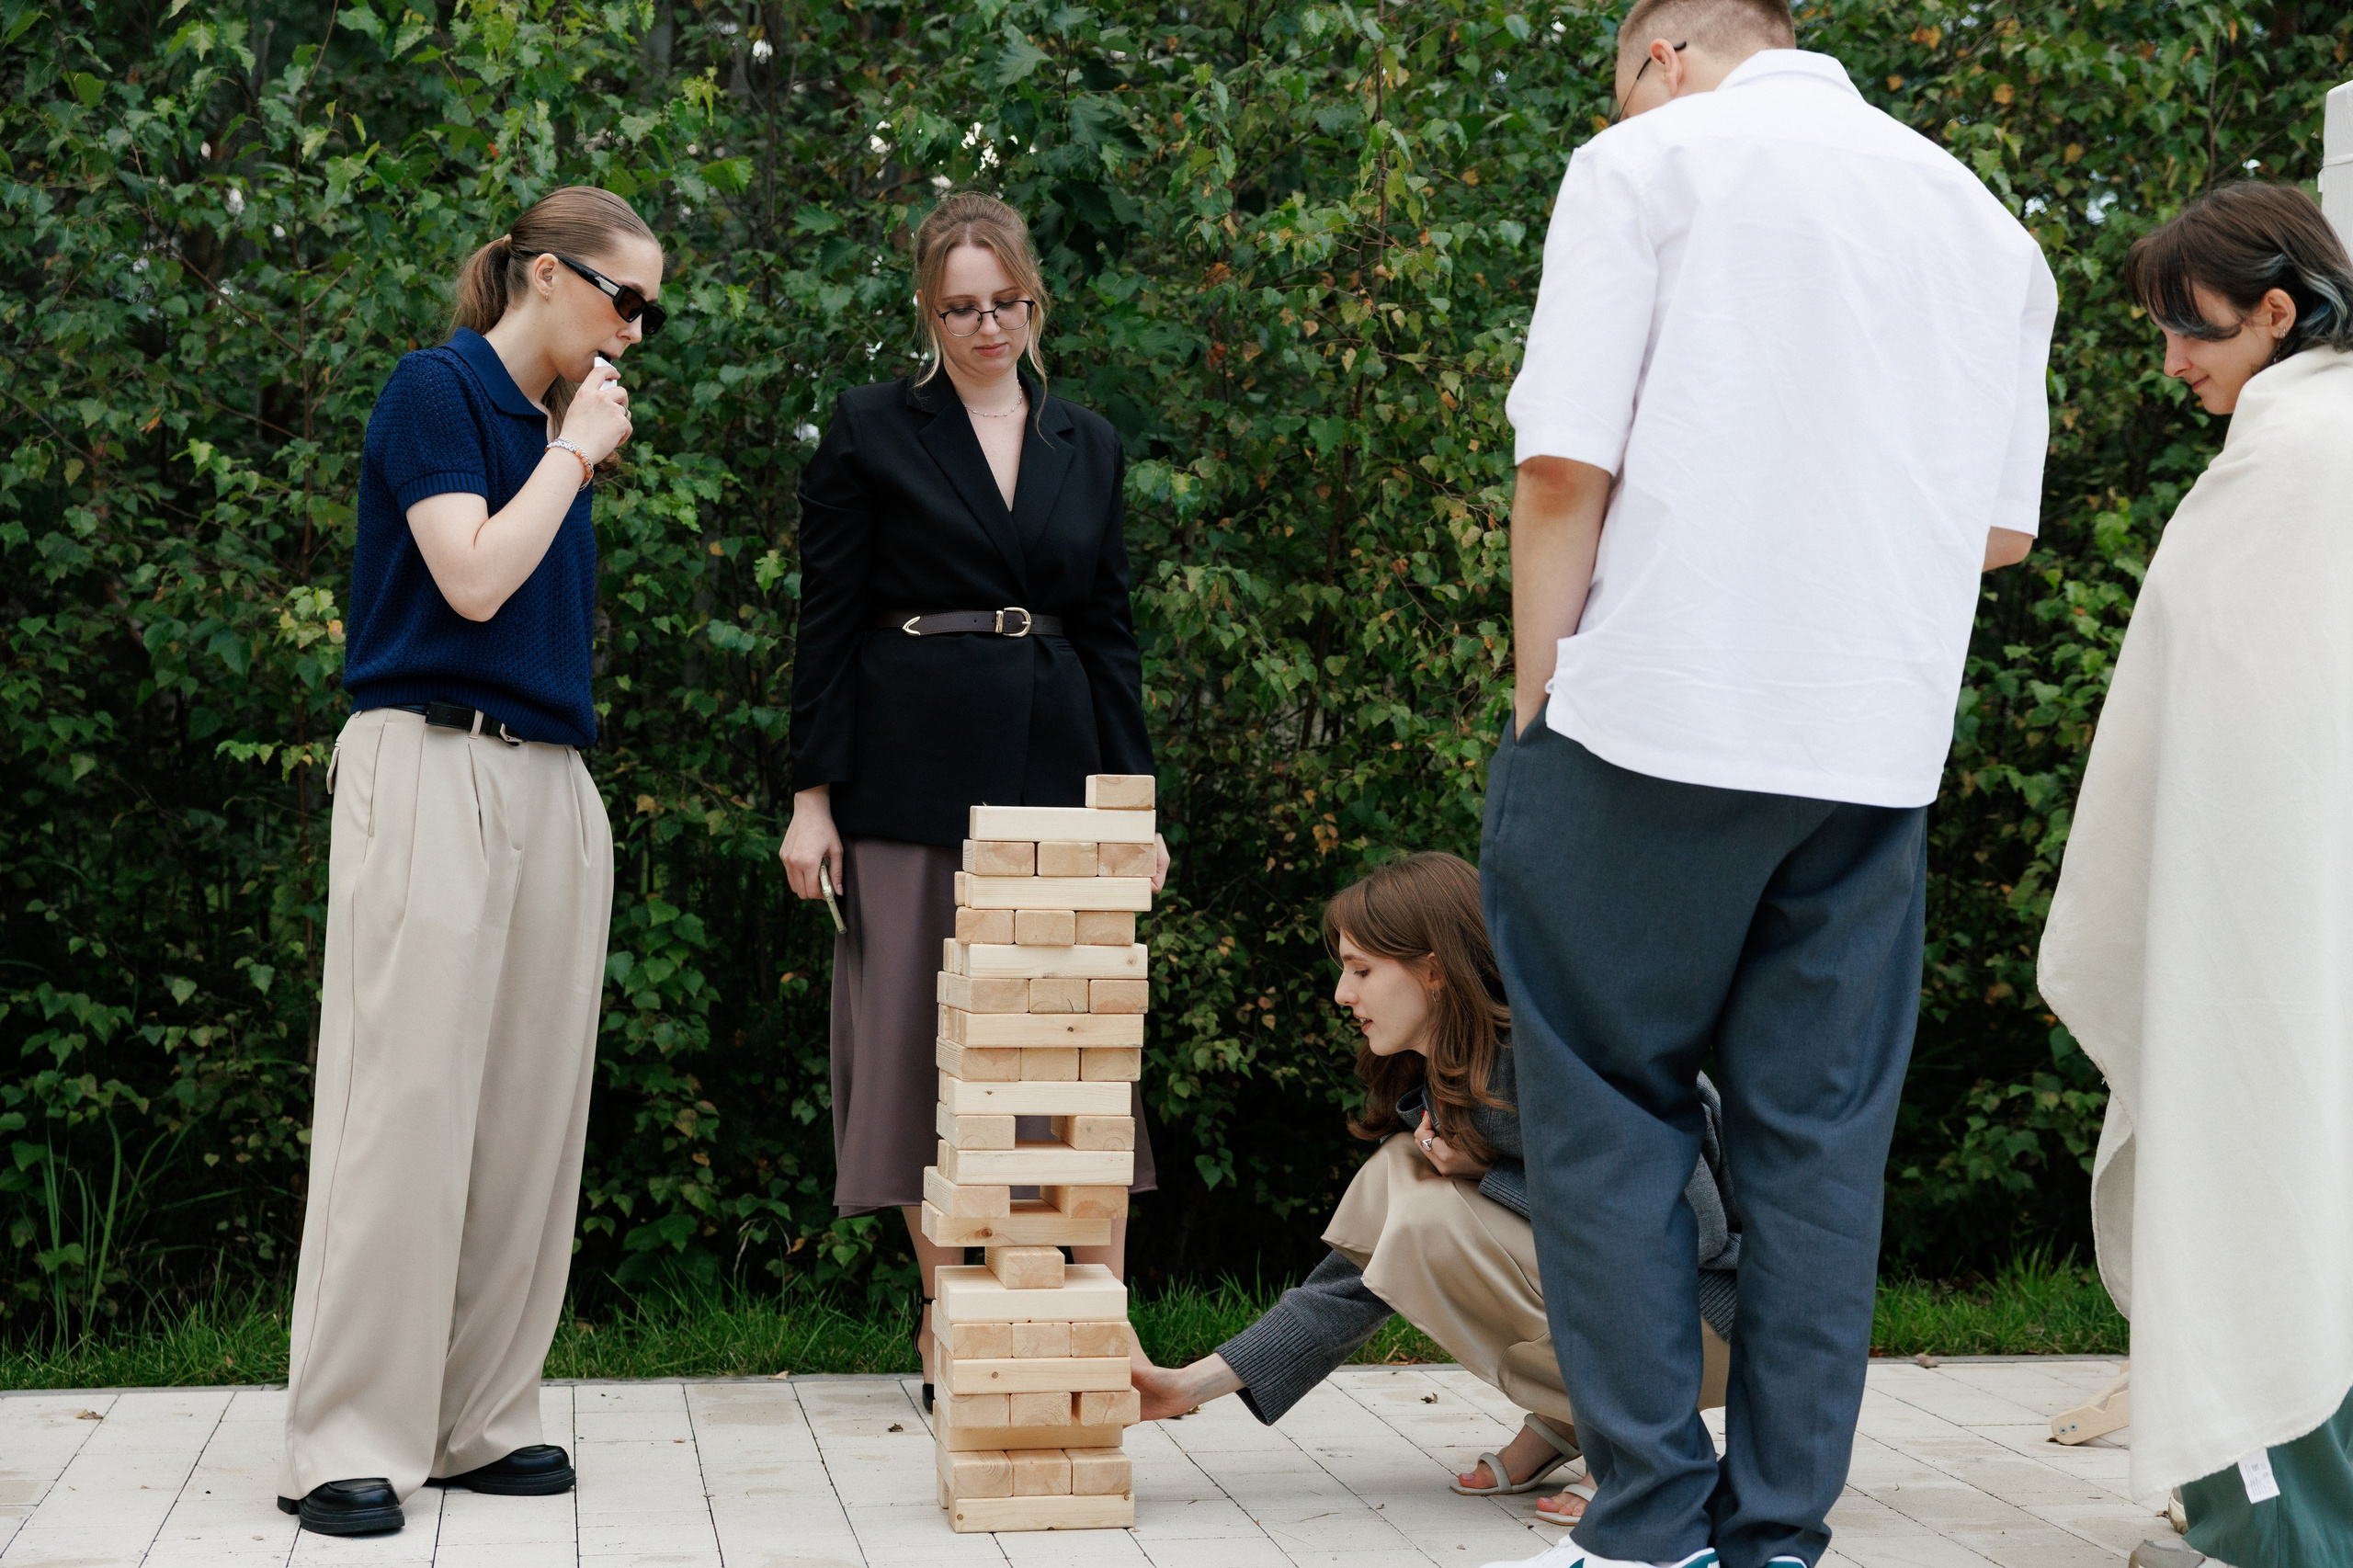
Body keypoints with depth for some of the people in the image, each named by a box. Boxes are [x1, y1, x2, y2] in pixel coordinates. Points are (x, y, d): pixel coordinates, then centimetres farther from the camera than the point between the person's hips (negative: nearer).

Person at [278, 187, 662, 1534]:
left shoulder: (562, 425, 20)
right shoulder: (437, 388, -3)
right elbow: (475, 578, -14)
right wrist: (577, 450, -6)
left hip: (552, 788, 8)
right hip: (436, 768, -8)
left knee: (528, 1109, 4)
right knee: (407, 1098, -9)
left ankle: (480, 1416, 10)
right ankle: (350, 1441, -4)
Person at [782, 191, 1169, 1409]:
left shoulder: (1088, 447, 13)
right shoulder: (870, 432, 3)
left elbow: (1112, 633, 13)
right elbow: (827, 621, 1)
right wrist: (812, 795, -5)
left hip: (1058, 768, 3)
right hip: (915, 776, -3)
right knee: (928, 1042, 1)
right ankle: (946, 1320, 9)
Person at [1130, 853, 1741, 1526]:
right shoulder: (1435, 1089, 3)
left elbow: (1695, 1227, -27)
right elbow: (1364, 1275, 6)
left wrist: (1484, 1170, -20)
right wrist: (1192, 1385, 1)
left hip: (1713, 1313, -8)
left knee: (1433, 1223, -22)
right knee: (1400, 1173, -6)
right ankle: (1562, 1418, 3)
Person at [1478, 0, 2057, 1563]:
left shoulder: (1647, 160, 1)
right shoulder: (1986, 220, 17)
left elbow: (1565, 465, -8)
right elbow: (2003, 528, 14)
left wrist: (1535, 701, 1)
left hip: (1660, 721, -4)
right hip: (1880, 753, 5)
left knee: (1612, 1113, 5)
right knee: (1820, 1138, 9)